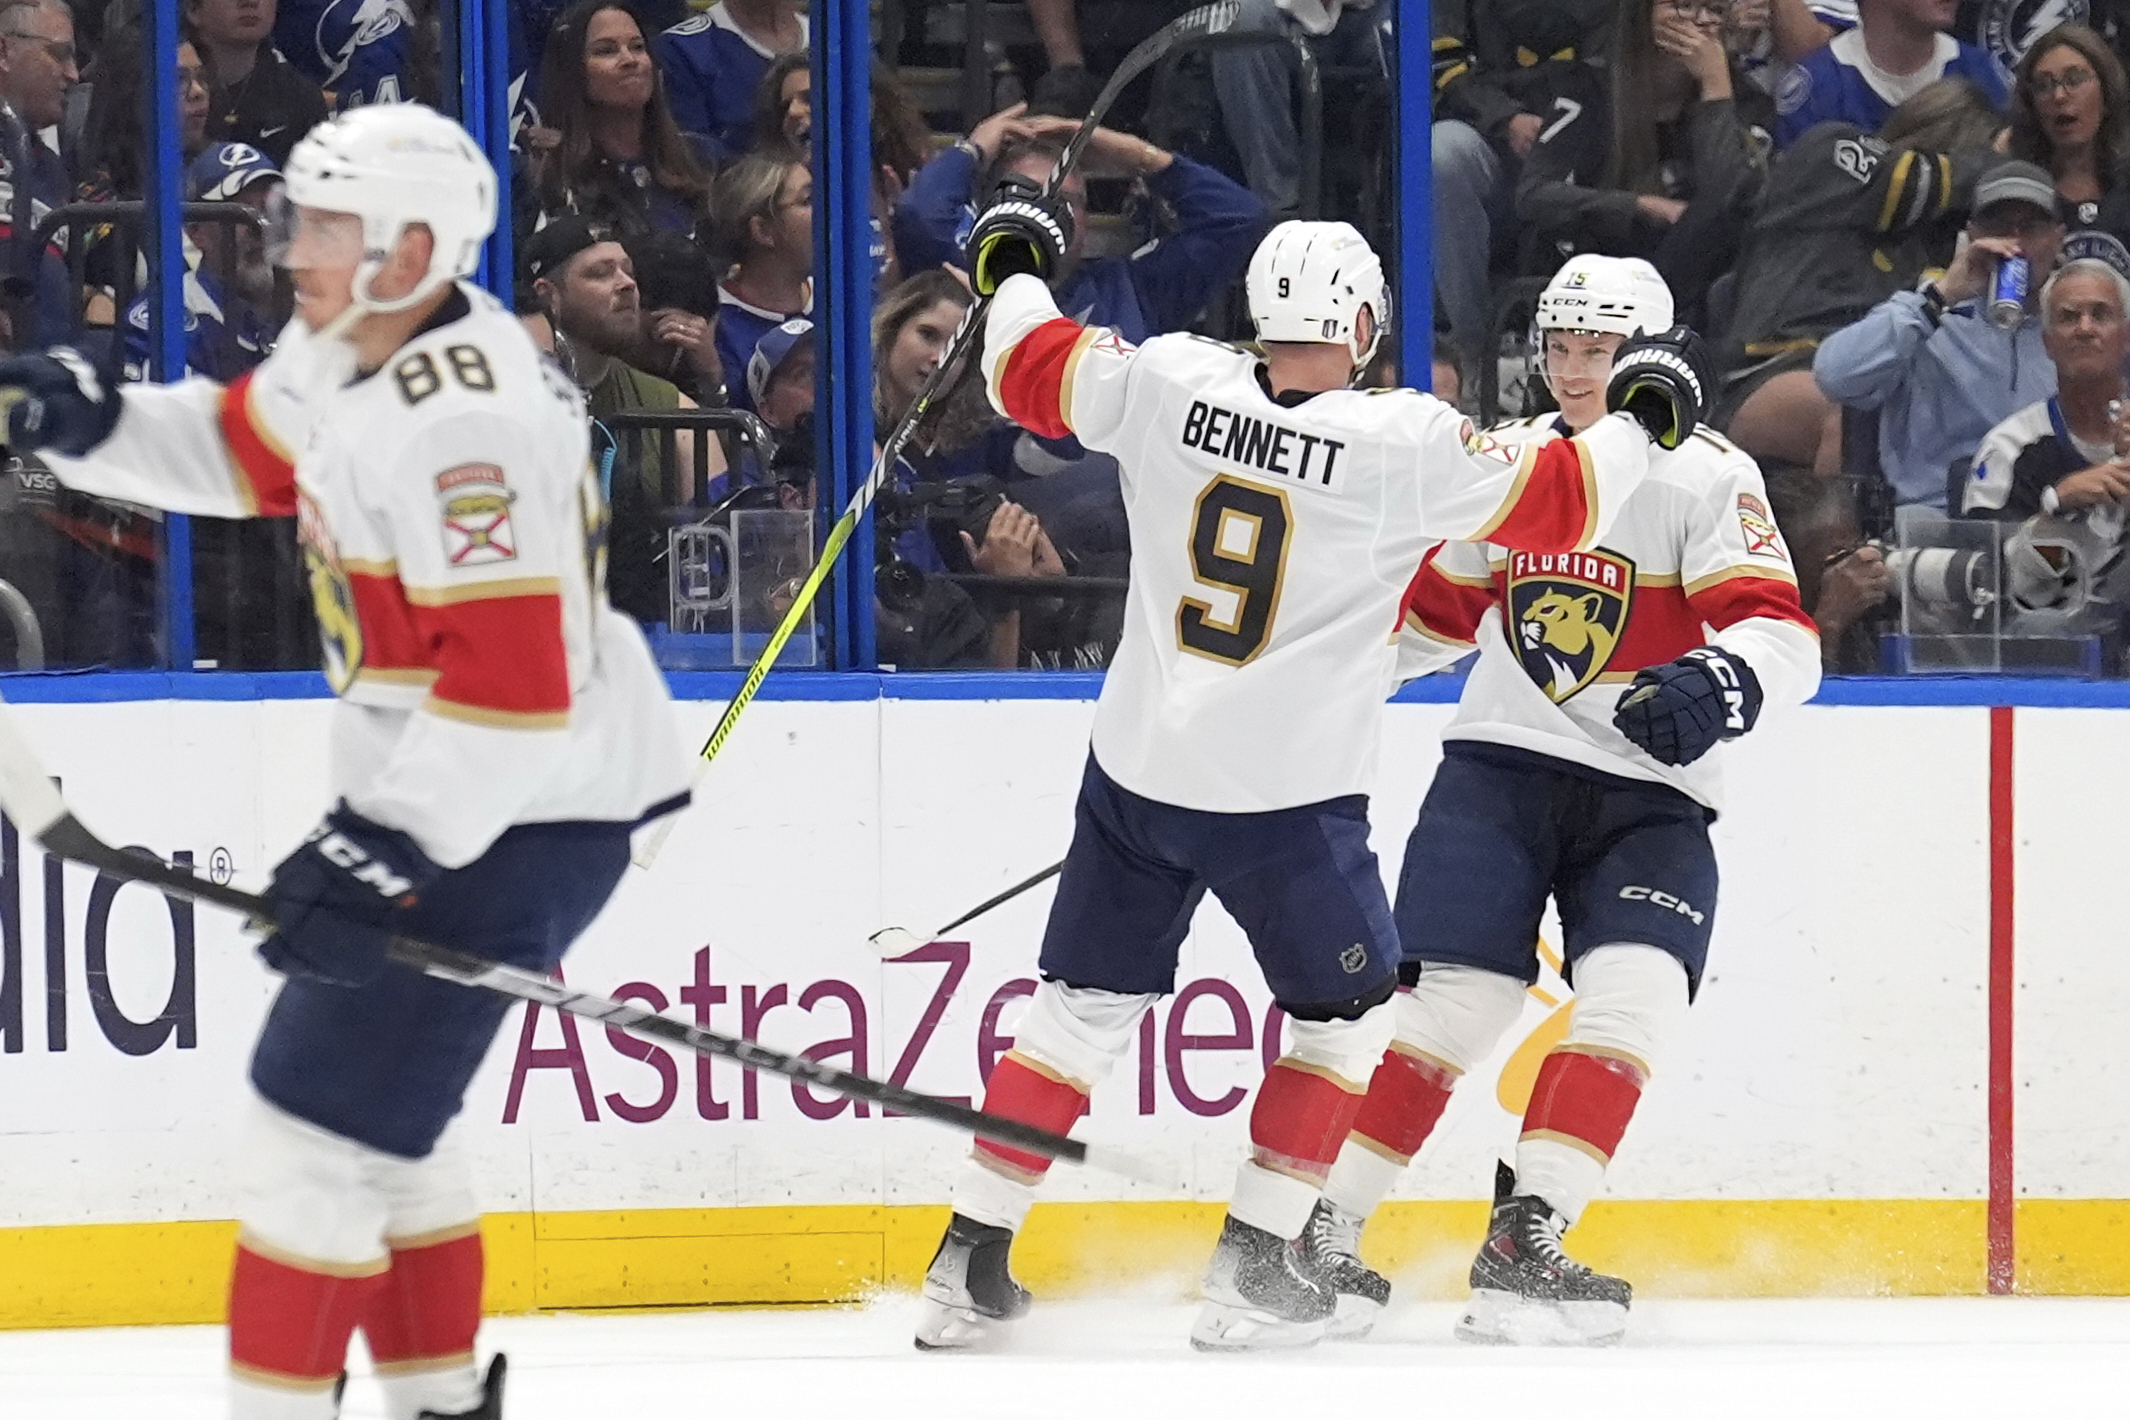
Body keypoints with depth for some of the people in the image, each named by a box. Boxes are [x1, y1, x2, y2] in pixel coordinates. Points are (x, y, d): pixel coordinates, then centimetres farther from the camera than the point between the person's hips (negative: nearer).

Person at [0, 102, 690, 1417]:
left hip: (524, 812, -11)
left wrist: (383, 855, -30)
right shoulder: (351, 353, 4)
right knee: (376, 1102, 20)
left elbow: (516, 683, -30)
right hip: (431, 789, 11)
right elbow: (246, 450, 23)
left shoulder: (462, 426, -27)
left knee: (321, 1108, -10)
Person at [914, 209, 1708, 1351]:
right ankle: (1252, 1270, 10)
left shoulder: (1169, 383, -6)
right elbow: (1557, 500, -5)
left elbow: (1030, 369, 8)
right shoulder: (1403, 445, -14)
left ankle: (969, 1261, 13)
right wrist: (1640, 420, 13)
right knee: (1345, 1010, 17)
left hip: (1137, 772, 4)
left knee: (1085, 1005, 16)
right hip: (1289, 797, -4)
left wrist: (1013, 272, 27)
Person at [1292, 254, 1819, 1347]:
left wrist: (1718, 683, -35)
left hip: (1648, 794, -1)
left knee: (1634, 998, -20)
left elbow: (1787, 639, -14)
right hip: (1500, 766, 1)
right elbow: (1434, 610, 24)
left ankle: (1523, 1244, -18)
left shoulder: (1704, 476, -5)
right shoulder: (1507, 462, 9)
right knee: (1457, 999, -12)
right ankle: (1322, 1232, -7)